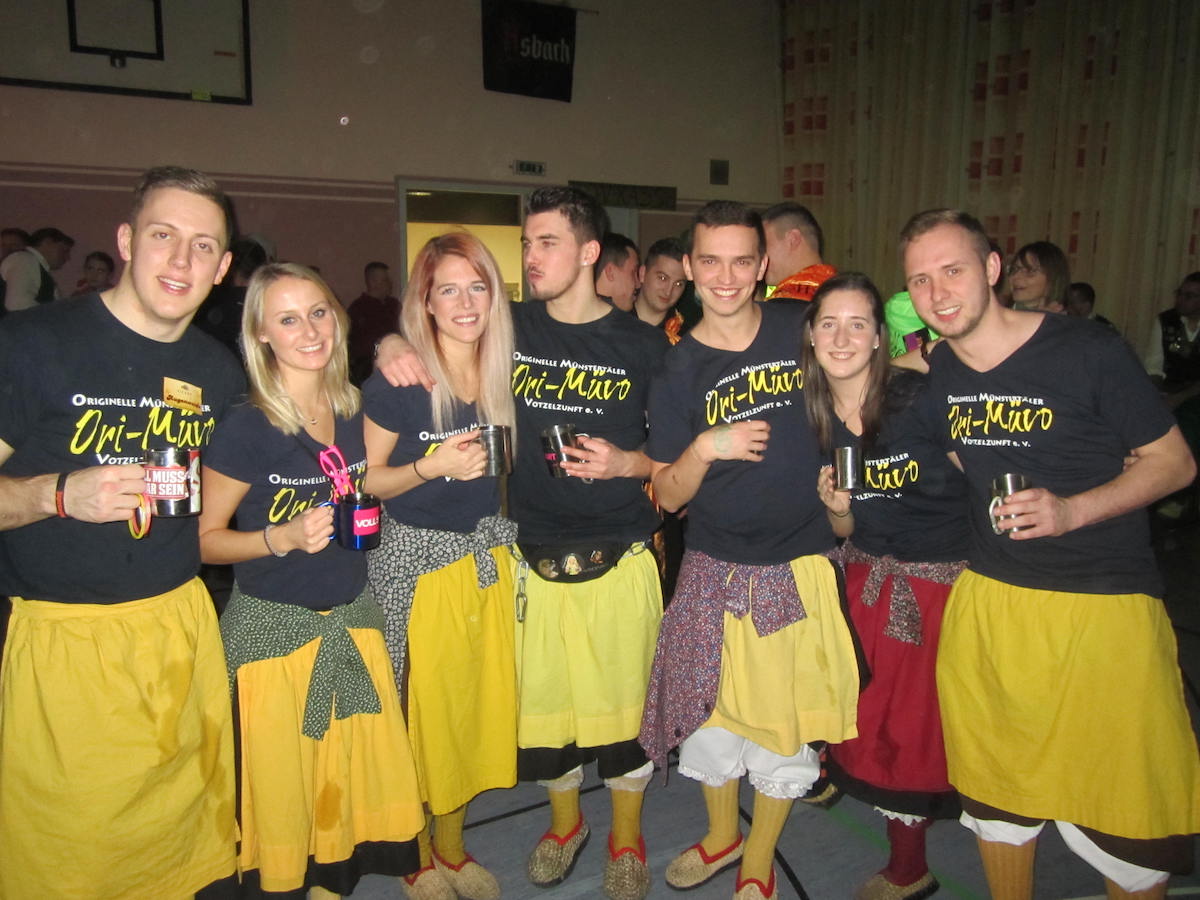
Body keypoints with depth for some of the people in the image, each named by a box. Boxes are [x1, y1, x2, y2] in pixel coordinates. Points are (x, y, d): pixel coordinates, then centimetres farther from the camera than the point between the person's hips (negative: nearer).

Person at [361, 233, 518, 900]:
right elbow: (366, 479, -9)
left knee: (479, 698, 13)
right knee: (420, 705, 6)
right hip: (416, 558, -5)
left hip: (487, 552, 5)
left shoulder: (504, 371, 1)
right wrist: (429, 467, -22)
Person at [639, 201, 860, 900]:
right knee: (711, 712, 12)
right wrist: (706, 447, -22)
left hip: (798, 565, 0)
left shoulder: (802, 328, -3)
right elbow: (667, 495, -5)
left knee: (782, 724, 10)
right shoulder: (679, 370, -5)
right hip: (714, 569, 0)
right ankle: (722, 836, 42)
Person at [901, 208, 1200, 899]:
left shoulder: (1087, 351, -12)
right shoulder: (935, 372, 2)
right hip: (988, 601, 5)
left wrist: (1072, 510, -21)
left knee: (1124, 812, 3)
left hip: (1104, 605, -4)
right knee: (996, 794, 17)